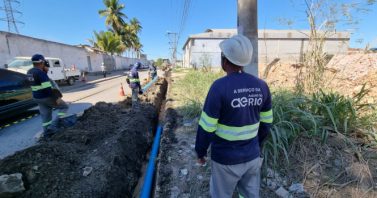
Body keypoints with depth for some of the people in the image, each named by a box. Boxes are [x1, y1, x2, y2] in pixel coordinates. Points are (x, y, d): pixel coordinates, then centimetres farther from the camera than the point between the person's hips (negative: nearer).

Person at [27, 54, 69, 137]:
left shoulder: (30, 72, 8)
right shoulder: (41, 73, -21)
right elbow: (47, 88, -26)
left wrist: (45, 71, 5)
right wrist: (55, 98, -21)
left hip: (37, 98, 9)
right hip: (46, 97, -9)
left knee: (45, 115, 16)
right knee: (64, 107, 7)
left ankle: (47, 132, 24)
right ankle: (53, 126, 0)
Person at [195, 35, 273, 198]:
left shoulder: (219, 87, -25)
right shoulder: (261, 86, -5)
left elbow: (206, 127, -20)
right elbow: (266, 123, 5)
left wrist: (200, 152, -3)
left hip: (225, 158, -5)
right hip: (252, 156, 6)